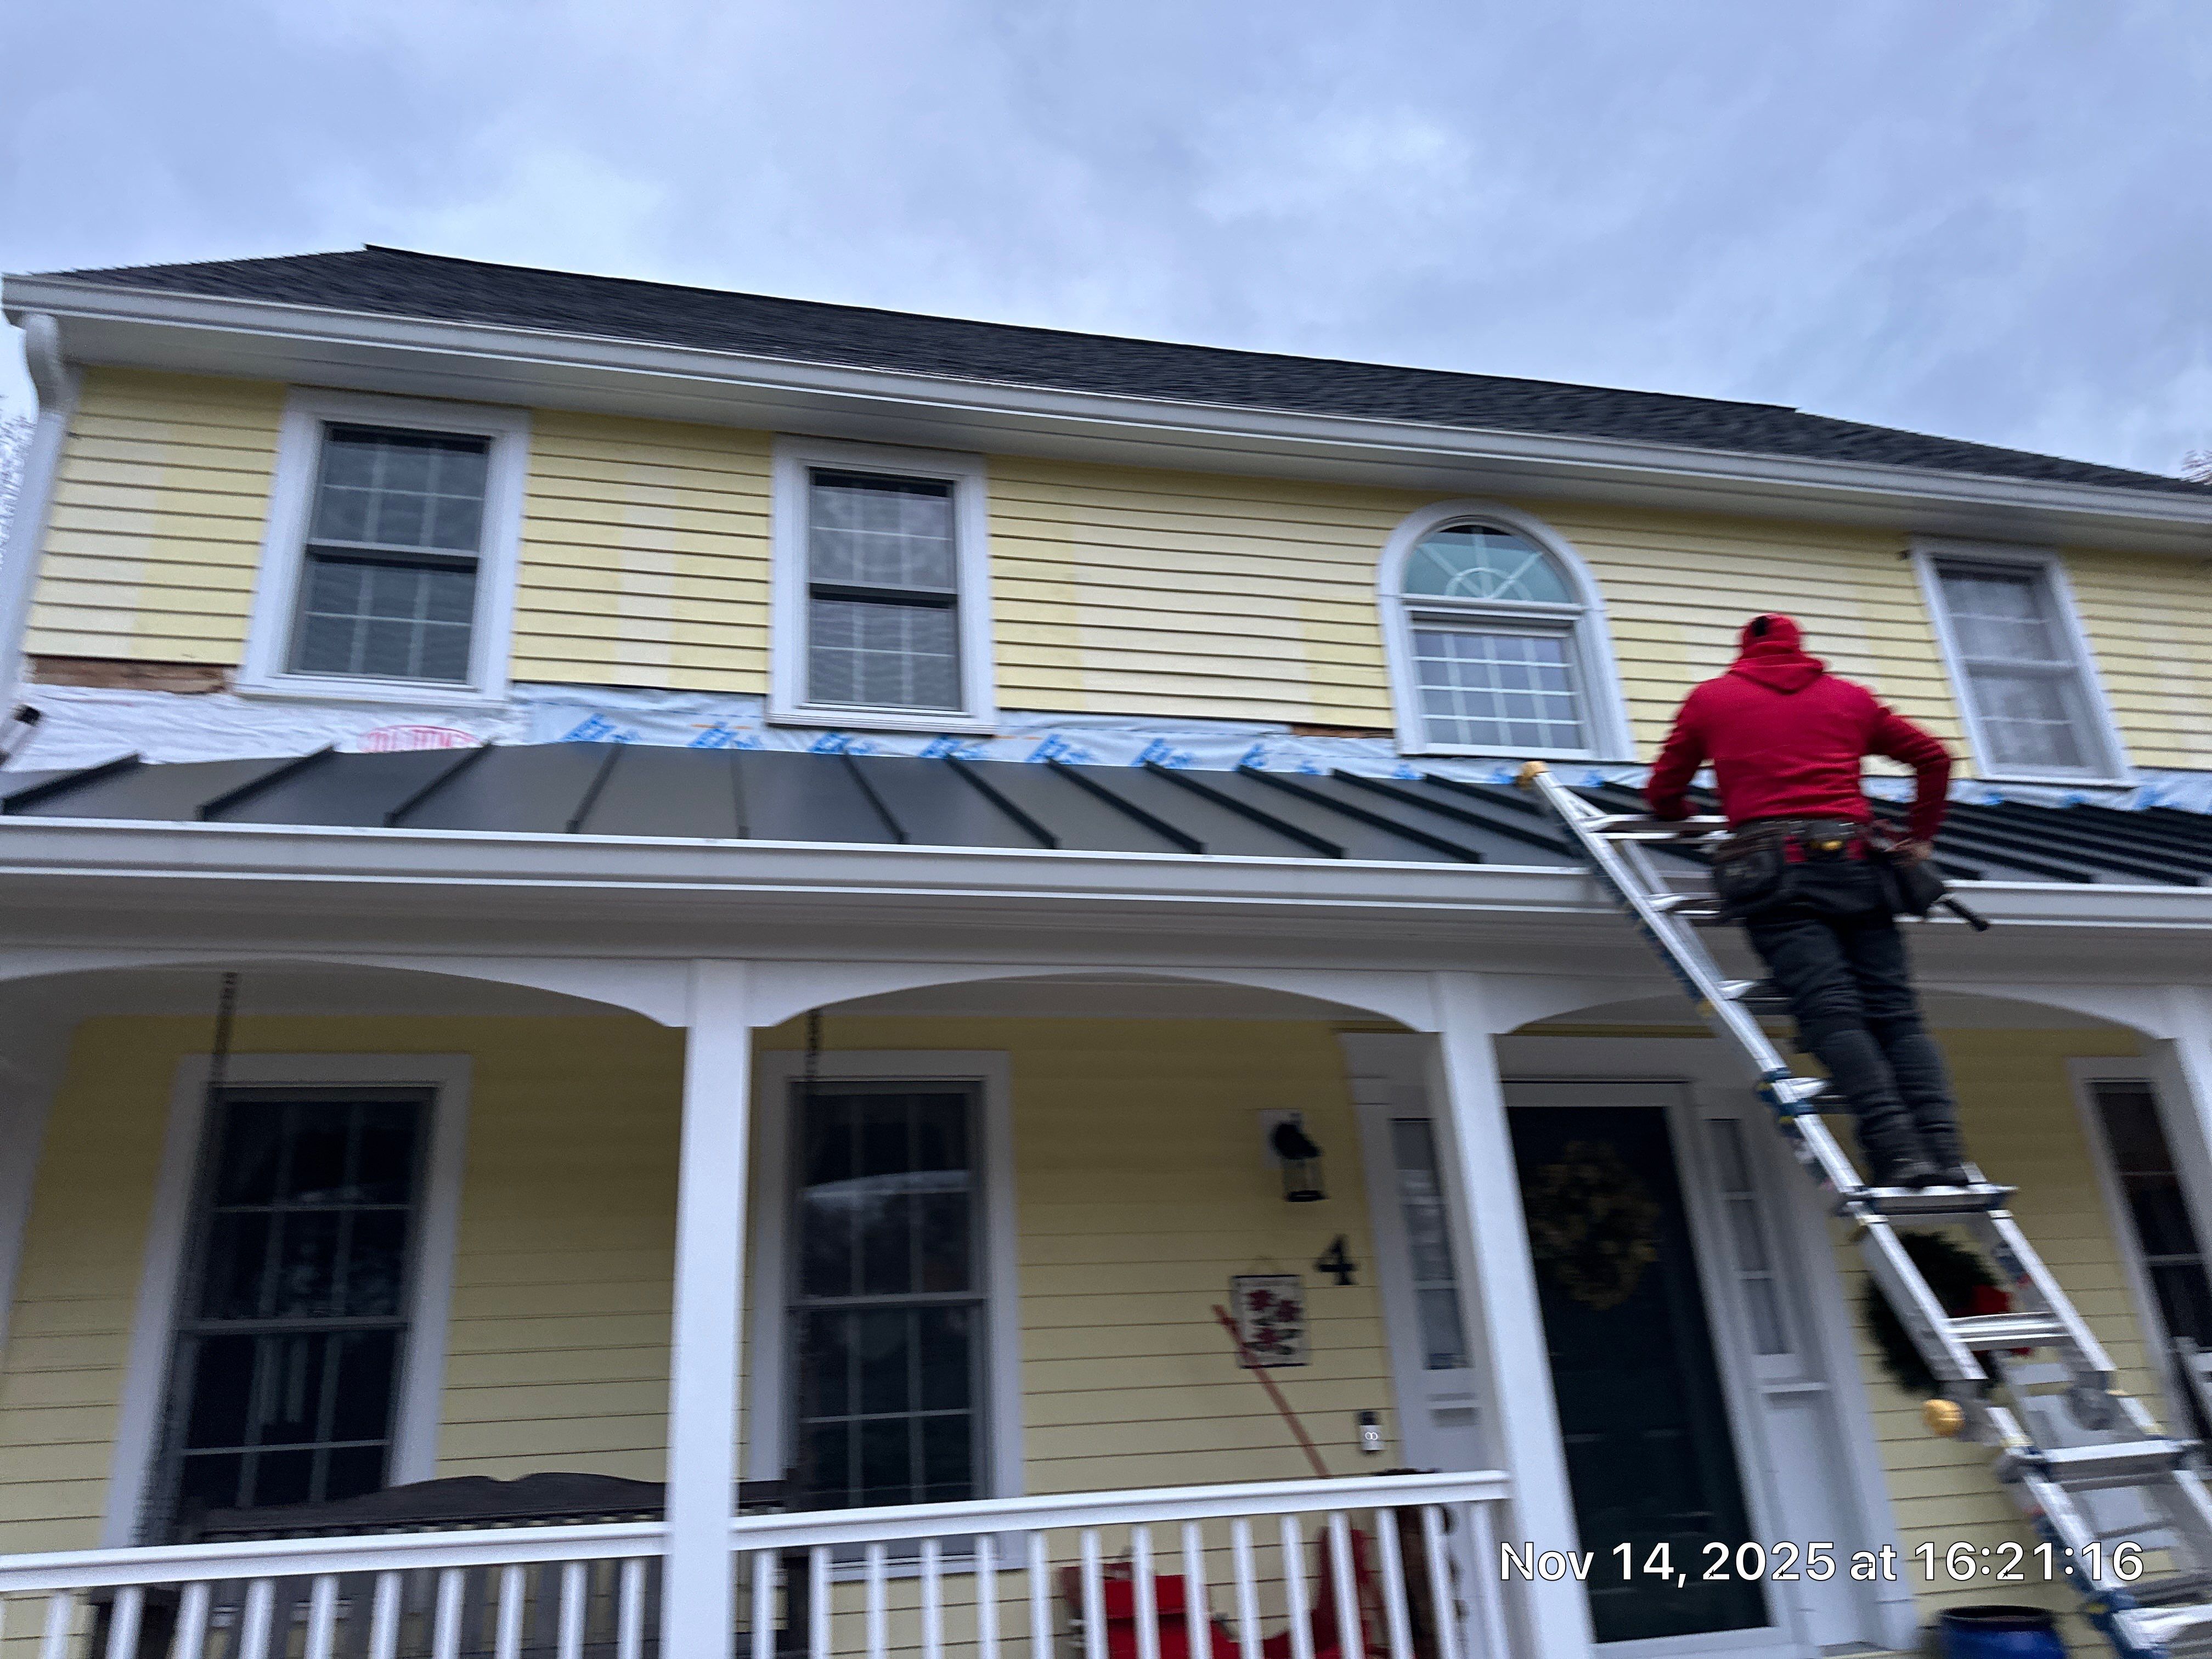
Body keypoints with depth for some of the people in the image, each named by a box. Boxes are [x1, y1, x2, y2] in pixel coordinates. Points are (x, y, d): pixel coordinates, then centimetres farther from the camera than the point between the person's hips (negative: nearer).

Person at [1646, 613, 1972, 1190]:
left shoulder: (1710, 698, 19)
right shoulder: (1851, 696, 26)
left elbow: (1663, 795, 21)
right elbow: (1933, 757, 26)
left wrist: (1686, 813, 42)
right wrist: (1919, 836, 35)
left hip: (1772, 861, -3)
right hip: (1854, 857, 3)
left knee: (1832, 1012, -15)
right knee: (1896, 1014, -1)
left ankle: (1897, 1152, -29)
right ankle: (1944, 1153, -16)